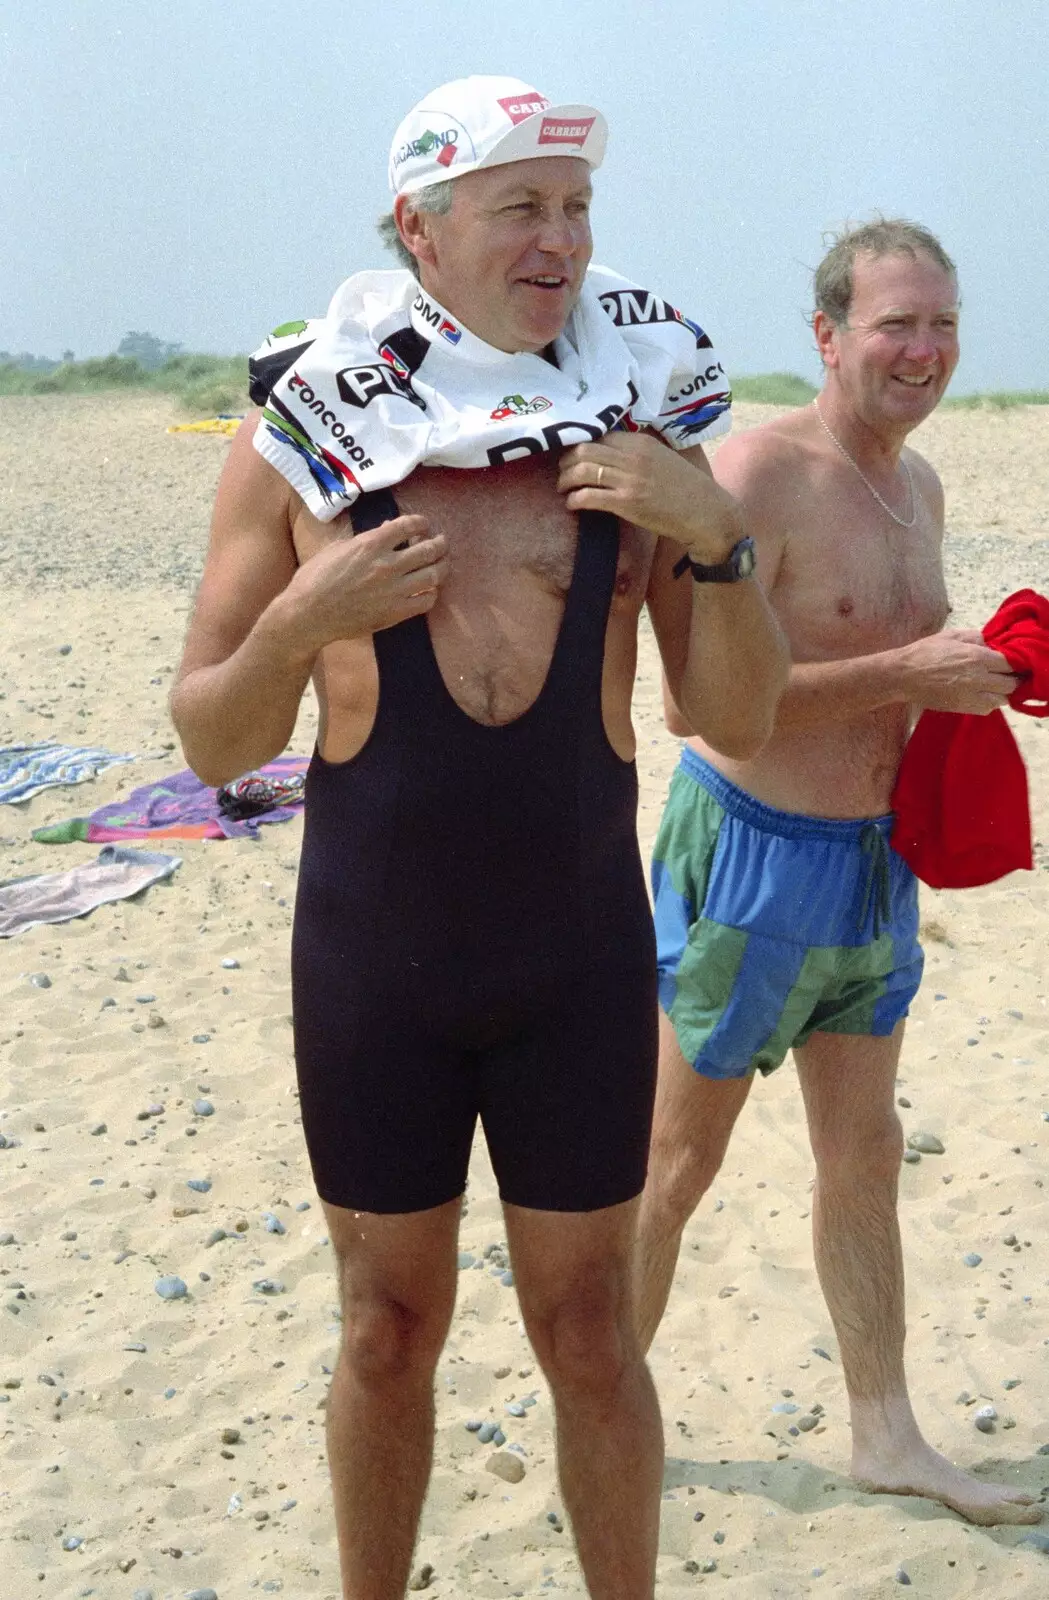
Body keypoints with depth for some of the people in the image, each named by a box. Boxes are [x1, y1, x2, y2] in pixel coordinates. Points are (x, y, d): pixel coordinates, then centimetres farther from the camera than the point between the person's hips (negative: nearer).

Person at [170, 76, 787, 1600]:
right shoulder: (303, 435, -5)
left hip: (583, 958, 1)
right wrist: (299, 624, -21)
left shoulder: (635, 422, -2)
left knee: (589, 1329, 12)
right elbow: (213, 745, -2)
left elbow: (740, 722, -2)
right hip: (373, 961, 0)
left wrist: (715, 536, -18)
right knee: (391, 1328, 14)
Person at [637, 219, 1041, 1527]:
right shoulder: (759, 473, -18)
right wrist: (905, 673, -25)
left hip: (872, 858, 8)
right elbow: (696, 695, -26)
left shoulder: (918, 483, 8)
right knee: (676, 1161, 6)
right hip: (752, 852, -8)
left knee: (863, 1159, 16)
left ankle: (885, 1435, 30)